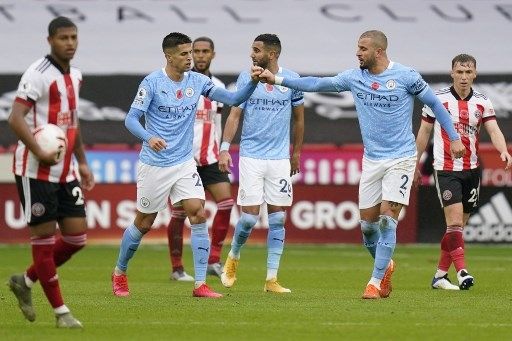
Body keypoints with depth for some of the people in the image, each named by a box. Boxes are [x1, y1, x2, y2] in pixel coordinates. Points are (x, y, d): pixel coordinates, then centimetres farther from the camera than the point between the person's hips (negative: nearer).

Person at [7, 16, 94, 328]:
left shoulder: (75, 76, 13)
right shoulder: (38, 74, -12)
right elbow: (16, 118, -20)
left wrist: (82, 162, 23)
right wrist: (39, 152, -29)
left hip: (66, 171, 8)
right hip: (36, 171, -8)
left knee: (77, 237, 4)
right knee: (45, 237, -1)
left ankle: (26, 282, 23)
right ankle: (61, 311, 5)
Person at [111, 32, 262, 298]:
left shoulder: (197, 81, 1)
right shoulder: (152, 83, -11)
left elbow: (233, 99, -2)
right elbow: (131, 119, -13)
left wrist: (253, 82, -20)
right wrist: (149, 137, -32)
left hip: (184, 163, 4)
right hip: (154, 164, -4)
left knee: (198, 215, -12)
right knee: (144, 223, 7)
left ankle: (200, 284, -11)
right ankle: (119, 274, 31)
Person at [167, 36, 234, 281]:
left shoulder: (218, 86, 12)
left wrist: (218, 152, 16)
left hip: (210, 158, 5)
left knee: (226, 203, -9)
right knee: (179, 213, -1)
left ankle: (213, 261, -2)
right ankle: (177, 268, 7)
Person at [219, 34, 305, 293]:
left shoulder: (291, 79, 2)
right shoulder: (246, 78, 1)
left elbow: (299, 117, 14)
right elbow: (234, 115, 0)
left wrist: (296, 151, 18)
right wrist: (224, 148, -11)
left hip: (280, 158, 1)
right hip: (251, 156, -1)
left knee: (277, 218, -1)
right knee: (249, 216, -6)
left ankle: (271, 279, 3)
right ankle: (233, 258, 22)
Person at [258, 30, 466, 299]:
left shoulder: (405, 76, -9)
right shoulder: (355, 77, 2)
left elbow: (434, 103, 1)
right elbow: (317, 84, 4)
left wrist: (454, 137, -1)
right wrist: (277, 80, -3)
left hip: (401, 158, -5)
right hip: (371, 160, 5)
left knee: (387, 218, -13)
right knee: (367, 223, 4)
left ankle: (376, 282, -8)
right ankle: (385, 266, 30)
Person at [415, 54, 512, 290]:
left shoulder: (482, 102, 3)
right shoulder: (437, 99, -3)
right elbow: (424, 132, 6)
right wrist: (415, 163, 7)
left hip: (472, 170, 4)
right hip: (446, 169, -4)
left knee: (458, 226, 8)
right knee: (455, 220, -17)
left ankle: (440, 275, 17)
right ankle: (462, 271, -21)